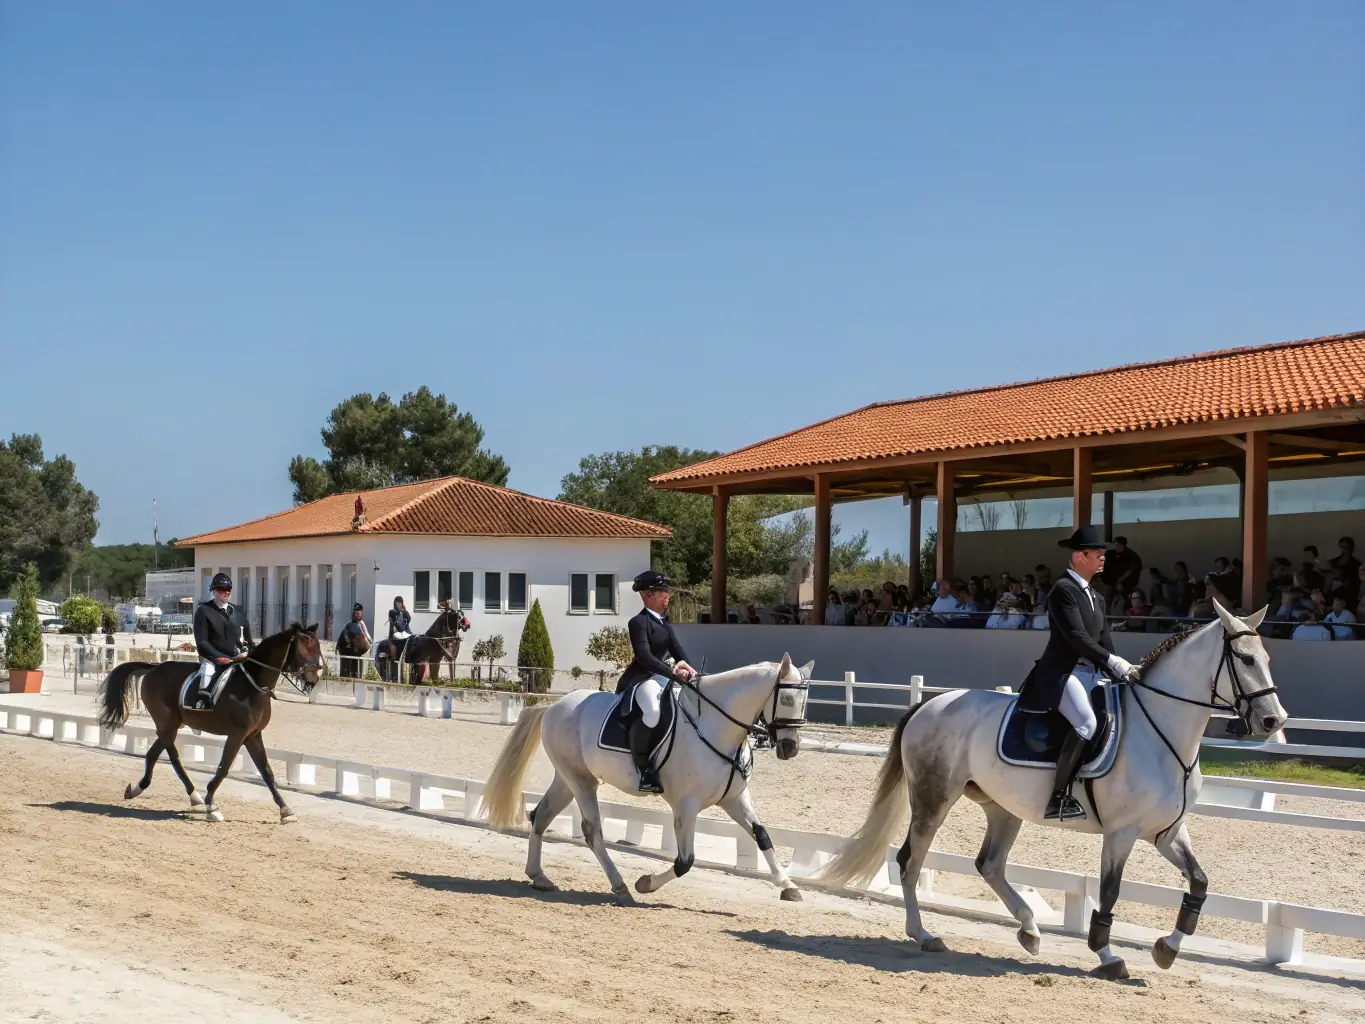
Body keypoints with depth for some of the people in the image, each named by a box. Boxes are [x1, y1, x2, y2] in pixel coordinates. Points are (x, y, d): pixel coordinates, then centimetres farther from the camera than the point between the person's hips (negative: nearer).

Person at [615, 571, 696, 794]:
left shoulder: (664, 622, 18)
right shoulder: (638, 622, -10)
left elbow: (676, 649, 14)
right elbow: (644, 655, -22)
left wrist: (683, 664, -9)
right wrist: (673, 673, -29)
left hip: (663, 676, 10)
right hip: (641, 678, -10)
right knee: (652, 710, -39)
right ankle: (643, 768, -34)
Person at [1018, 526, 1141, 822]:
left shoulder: (1097, 598, 20)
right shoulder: (1063, 589, -9)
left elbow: (1104, 642, 19)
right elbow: (1078, 638, -18)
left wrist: (1122, 675, 4)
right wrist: (1119, 665, -22)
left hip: (1090, 675, 10)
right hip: (1062, 673, -10)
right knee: (1087, 722, -30)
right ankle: (1058, 797, -29)